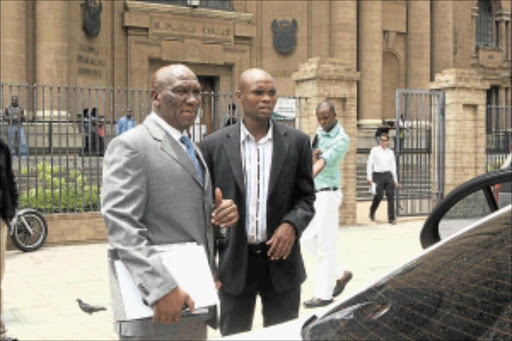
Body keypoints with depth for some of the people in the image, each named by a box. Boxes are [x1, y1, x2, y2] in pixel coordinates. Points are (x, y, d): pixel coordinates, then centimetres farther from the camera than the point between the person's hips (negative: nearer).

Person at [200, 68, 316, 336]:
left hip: (280, 258, 1)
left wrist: (291, 225, -15)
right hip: (234, 263, -1)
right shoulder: (214, 145, 0)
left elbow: (306, 197, 6)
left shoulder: (297, 142, 3)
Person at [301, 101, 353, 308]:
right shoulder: (319, 132, 11)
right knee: (307, 239, 12)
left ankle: (323, 294, 2)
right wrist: (314, 155, -14)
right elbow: (313, 161, 10)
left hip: (328, 194, -8)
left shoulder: (342, 140, -14)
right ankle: (340, 275, 23)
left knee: (325, 245, -4)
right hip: (314, 193, 8)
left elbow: (324, 162, -27)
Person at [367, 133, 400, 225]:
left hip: (388, 175, 3)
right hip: (378, 175, -3)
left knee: (391, 196, -6)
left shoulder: (390, 152, 14)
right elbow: (369, 164, 2)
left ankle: (391, 218, -2)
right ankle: (372, 212, 22)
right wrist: (369, 177, -6)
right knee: (379, 196, -7)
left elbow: (393, 166, 17)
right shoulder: (374, 150, 6)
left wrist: (395, 179, 13)